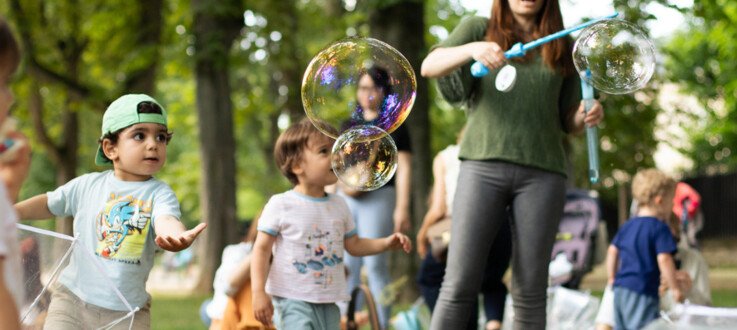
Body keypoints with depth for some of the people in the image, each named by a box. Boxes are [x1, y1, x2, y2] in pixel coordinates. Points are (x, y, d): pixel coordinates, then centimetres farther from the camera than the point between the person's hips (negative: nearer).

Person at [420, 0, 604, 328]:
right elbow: (430, 66, -5)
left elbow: (569, 122, 18)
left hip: (542, 172, 2)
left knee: (530, 289, -1)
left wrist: (587, 116, -5)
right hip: (484, 165, -2)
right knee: (460, 283, -9)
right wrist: (472, 49, -23)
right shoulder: (479, 29, 12)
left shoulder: (563, 47, 17)